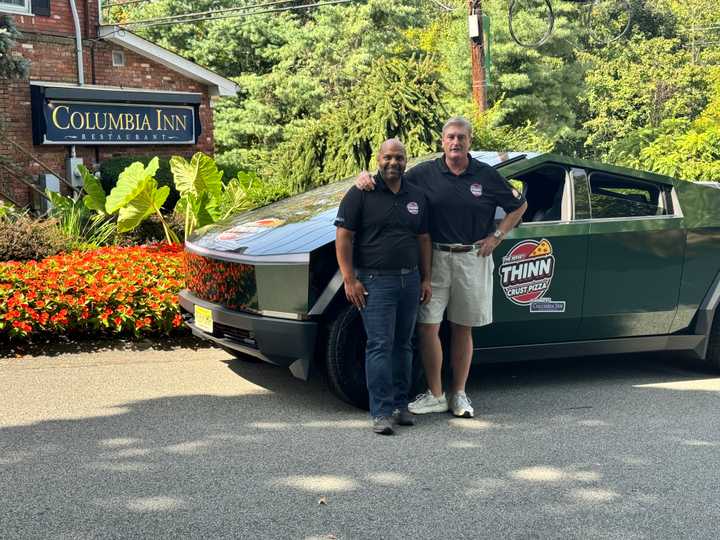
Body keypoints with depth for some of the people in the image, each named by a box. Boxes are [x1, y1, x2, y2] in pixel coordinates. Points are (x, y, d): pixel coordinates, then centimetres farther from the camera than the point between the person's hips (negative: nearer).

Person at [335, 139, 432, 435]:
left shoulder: (417, 197, 12)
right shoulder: (361, 194, -4)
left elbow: (423, 240, 18)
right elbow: (343, 238, -7)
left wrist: (426, 279, 13)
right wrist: (350, 280, -12)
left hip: (410, 280, 5)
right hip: (375, 281, -5)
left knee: (403, 344, 11)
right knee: (380, 346, -7)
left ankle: (400, 404, 20)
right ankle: (382, 412, -4)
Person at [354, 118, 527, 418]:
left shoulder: (486, 175, 3)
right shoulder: (425, 173, 2)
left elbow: (519, 206, 12)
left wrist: (496, 236, 3)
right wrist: (366, 177, -13)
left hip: (473, 259, 0)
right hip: (435, 258, 0)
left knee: (462, 328, 8)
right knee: (427, 326, -4)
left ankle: (459, 394, 20)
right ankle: (435, 395, 9)